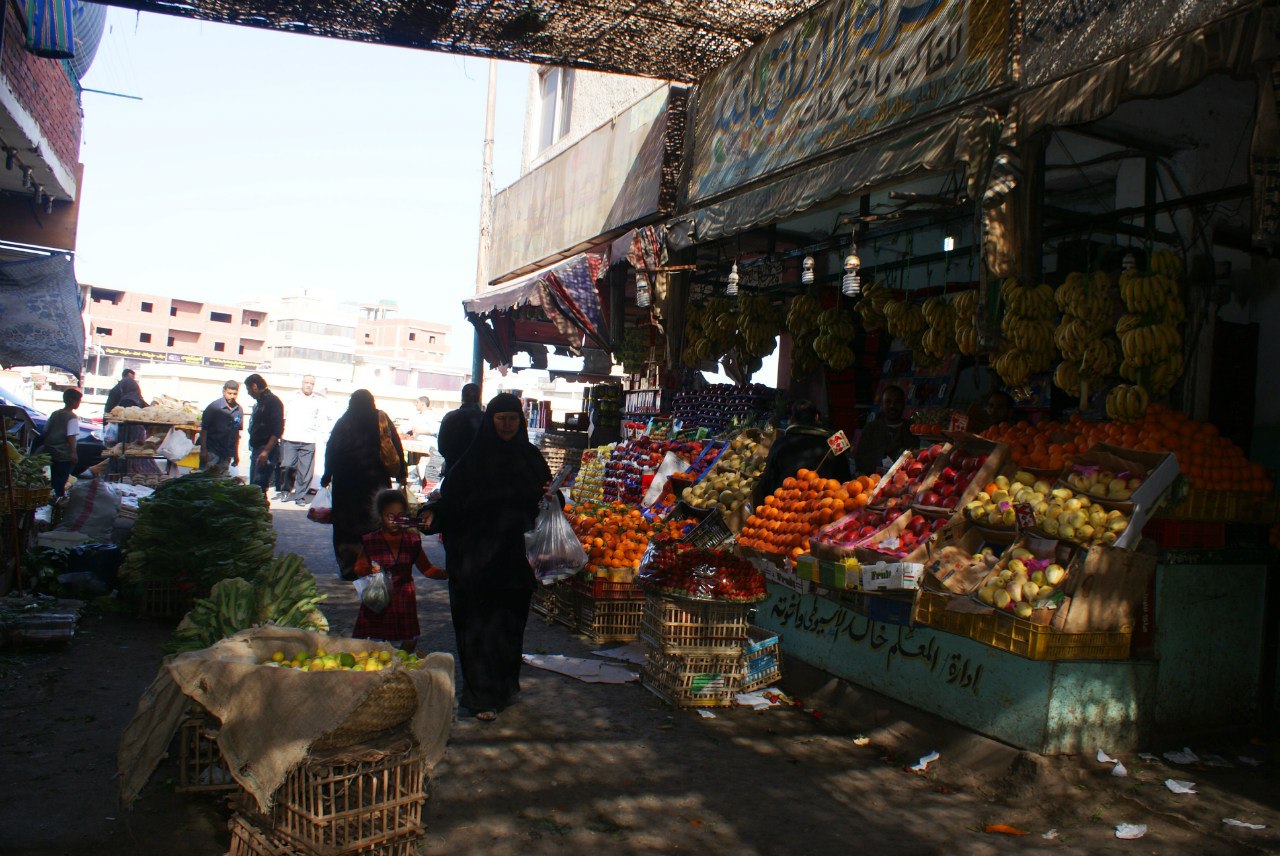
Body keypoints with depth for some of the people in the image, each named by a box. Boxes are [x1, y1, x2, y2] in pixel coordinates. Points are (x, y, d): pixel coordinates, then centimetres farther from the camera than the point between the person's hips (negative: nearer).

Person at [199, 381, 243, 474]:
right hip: (211, 451, -4)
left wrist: (236, 454, 16)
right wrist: (203, 450, -13)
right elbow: (204, 429, -7)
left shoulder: (239, 410, 6)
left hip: (227, 453, 4)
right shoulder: (214, 407, -7)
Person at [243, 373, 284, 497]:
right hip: (256, 449, 10)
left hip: (267, 451, -10)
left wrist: (266, 451, -24)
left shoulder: (273, 402, -11)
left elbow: (278, 430, -19)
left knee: (259, 487, -14)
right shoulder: (259, 402, 17)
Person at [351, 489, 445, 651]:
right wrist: (370, 569, -18)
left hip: (404, 600, 2)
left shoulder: (412, 540, 4)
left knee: (408, 644, 4)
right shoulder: (370, 541, -3)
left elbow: (427, 569, 9)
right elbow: (358, 569, 4)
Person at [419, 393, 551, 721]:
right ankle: (482, 697, 7)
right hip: (477, 558, -3)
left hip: (516, 557, 3)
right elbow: (451, 497, -6)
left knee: (511, 622, 12)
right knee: (480, 624, -1)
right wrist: (435, 513, -25)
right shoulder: (474, 459, -3)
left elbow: (544, 499, 12)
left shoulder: (530, 457, 7)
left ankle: (505, 683, 30)